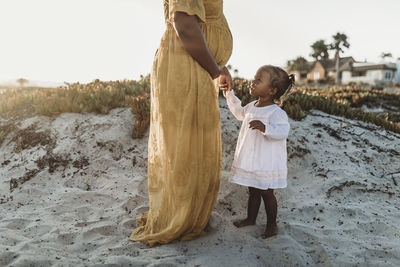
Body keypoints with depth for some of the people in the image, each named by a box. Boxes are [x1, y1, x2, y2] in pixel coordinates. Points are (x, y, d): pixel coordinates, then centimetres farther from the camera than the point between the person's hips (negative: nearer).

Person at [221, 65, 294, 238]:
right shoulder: (252, 107, 6)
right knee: (252, 191, 20)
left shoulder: (275, 112, -20)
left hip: (266, 163, -7)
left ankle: (272, 224, 24)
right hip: (250, 160, 7)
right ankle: (251, 218, 36)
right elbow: (240, 112, 27)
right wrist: (230, 95, 21)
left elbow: (283, 131, -31)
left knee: (266, 193, 7)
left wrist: (265, 128, -47)